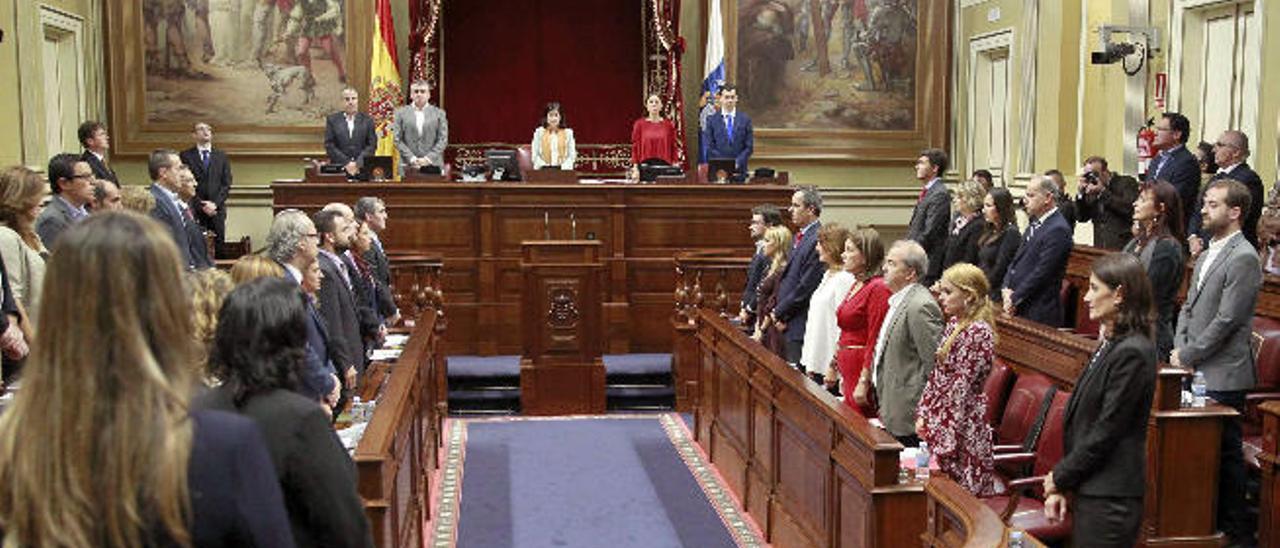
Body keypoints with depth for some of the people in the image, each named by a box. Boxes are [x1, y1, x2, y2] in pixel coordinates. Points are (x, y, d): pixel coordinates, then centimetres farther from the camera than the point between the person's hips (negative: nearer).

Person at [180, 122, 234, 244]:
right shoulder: (186, 156, 5)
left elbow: (226, 184, 8)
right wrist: (201, 205, -10)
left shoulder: (221, 156, 14)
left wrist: (215, 204, -7)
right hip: (194, 211, -2)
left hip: (217, 210, 2)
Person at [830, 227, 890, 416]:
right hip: (848, 369, 9)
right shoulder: (856, 285, 14)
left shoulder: (878, 289, -15)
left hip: (862, 370, -9)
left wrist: (864, 383, -20)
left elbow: (875, 342, -18)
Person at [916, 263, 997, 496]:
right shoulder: (954, 324, 9)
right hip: (938, 420, 8)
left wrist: (948, 433, -16)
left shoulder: (979, 333, -17)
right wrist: (923, 414, 9)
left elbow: (962, 386, -18)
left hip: (963, 423, -8)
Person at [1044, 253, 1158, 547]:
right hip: (1090, 490, 9)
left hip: (1110, 498, -9)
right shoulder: (1111, 345, 11)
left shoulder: (1132, 353, -18)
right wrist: (1061, 486, 7)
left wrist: (1060, 478, -8)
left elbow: (1105, 432, -18)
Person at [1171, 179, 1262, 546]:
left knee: (1225, 452, 1)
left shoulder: (1243, 259, -14)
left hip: (1223, 377, -8)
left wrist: (1187, 356, -11)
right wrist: (1180, 350, 3)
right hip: (1198, 371, 8)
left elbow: (1225, 321, -18)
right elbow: (1188, 307, 17)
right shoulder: (1208, 254, 14)